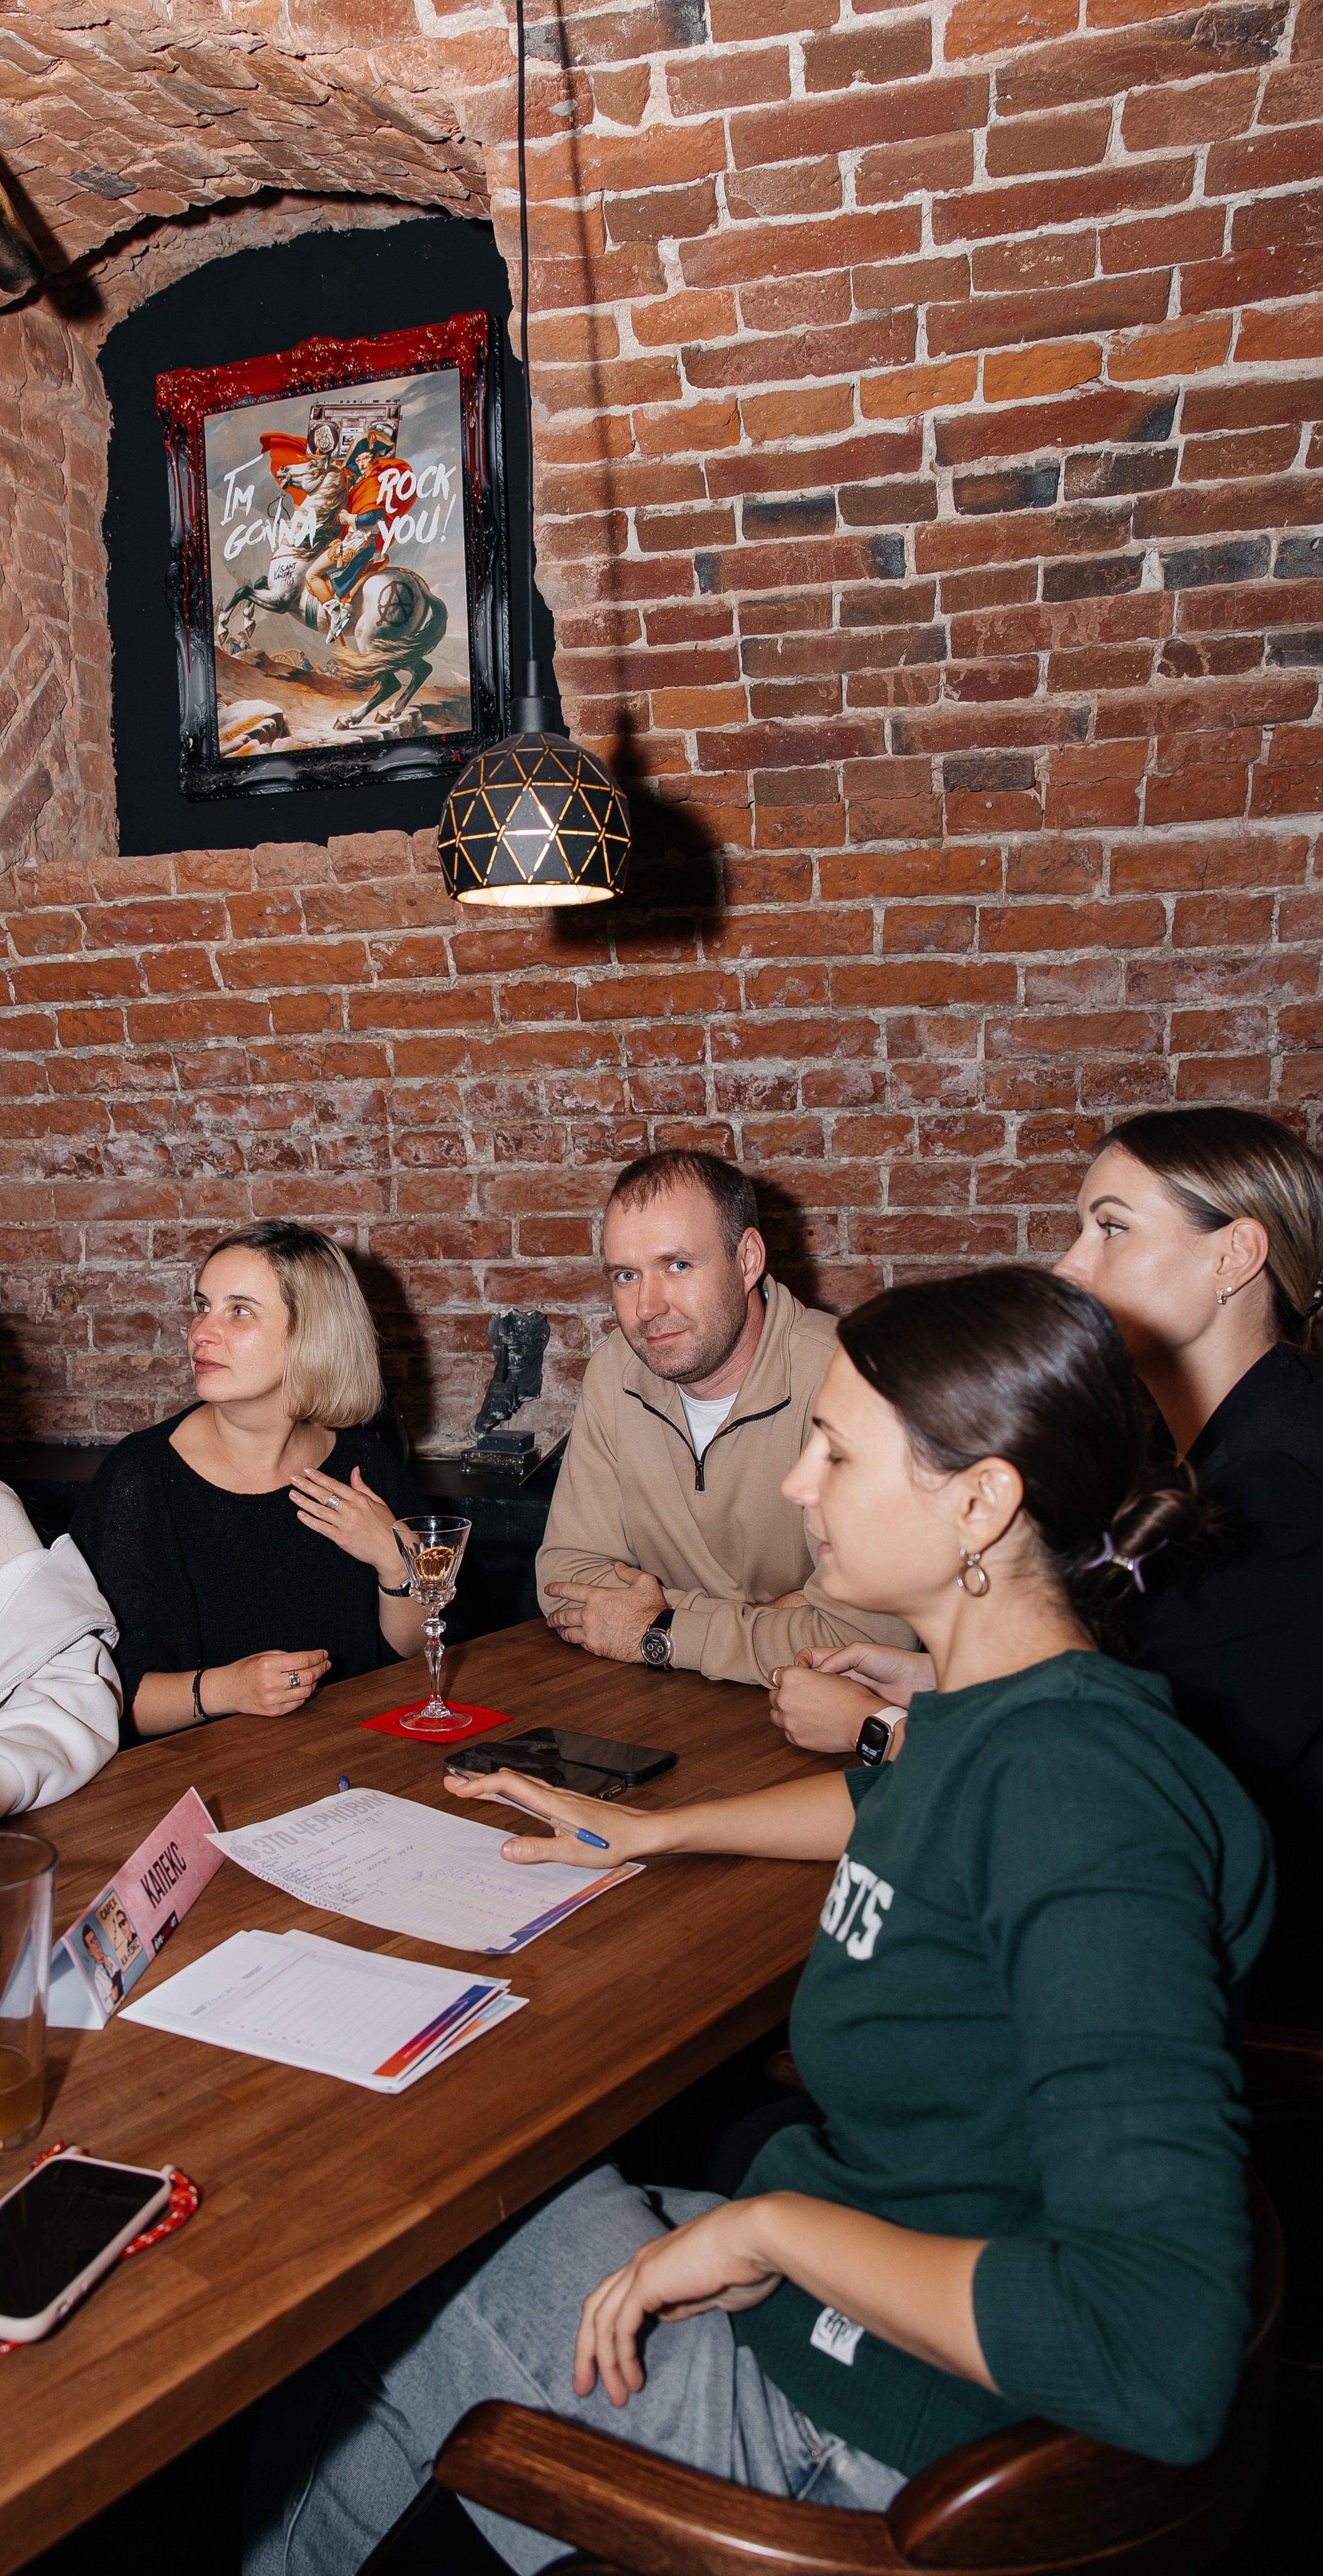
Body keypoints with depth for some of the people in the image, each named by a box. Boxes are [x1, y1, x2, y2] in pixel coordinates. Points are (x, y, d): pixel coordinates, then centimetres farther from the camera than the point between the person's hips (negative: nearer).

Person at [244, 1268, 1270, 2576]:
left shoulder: (1078, 1800, -32)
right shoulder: (997, 1714, -3)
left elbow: (1166, 2356, -38)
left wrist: (772, 2224, -29)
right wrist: (649, 1828, 23)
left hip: (859, 2425, -8)